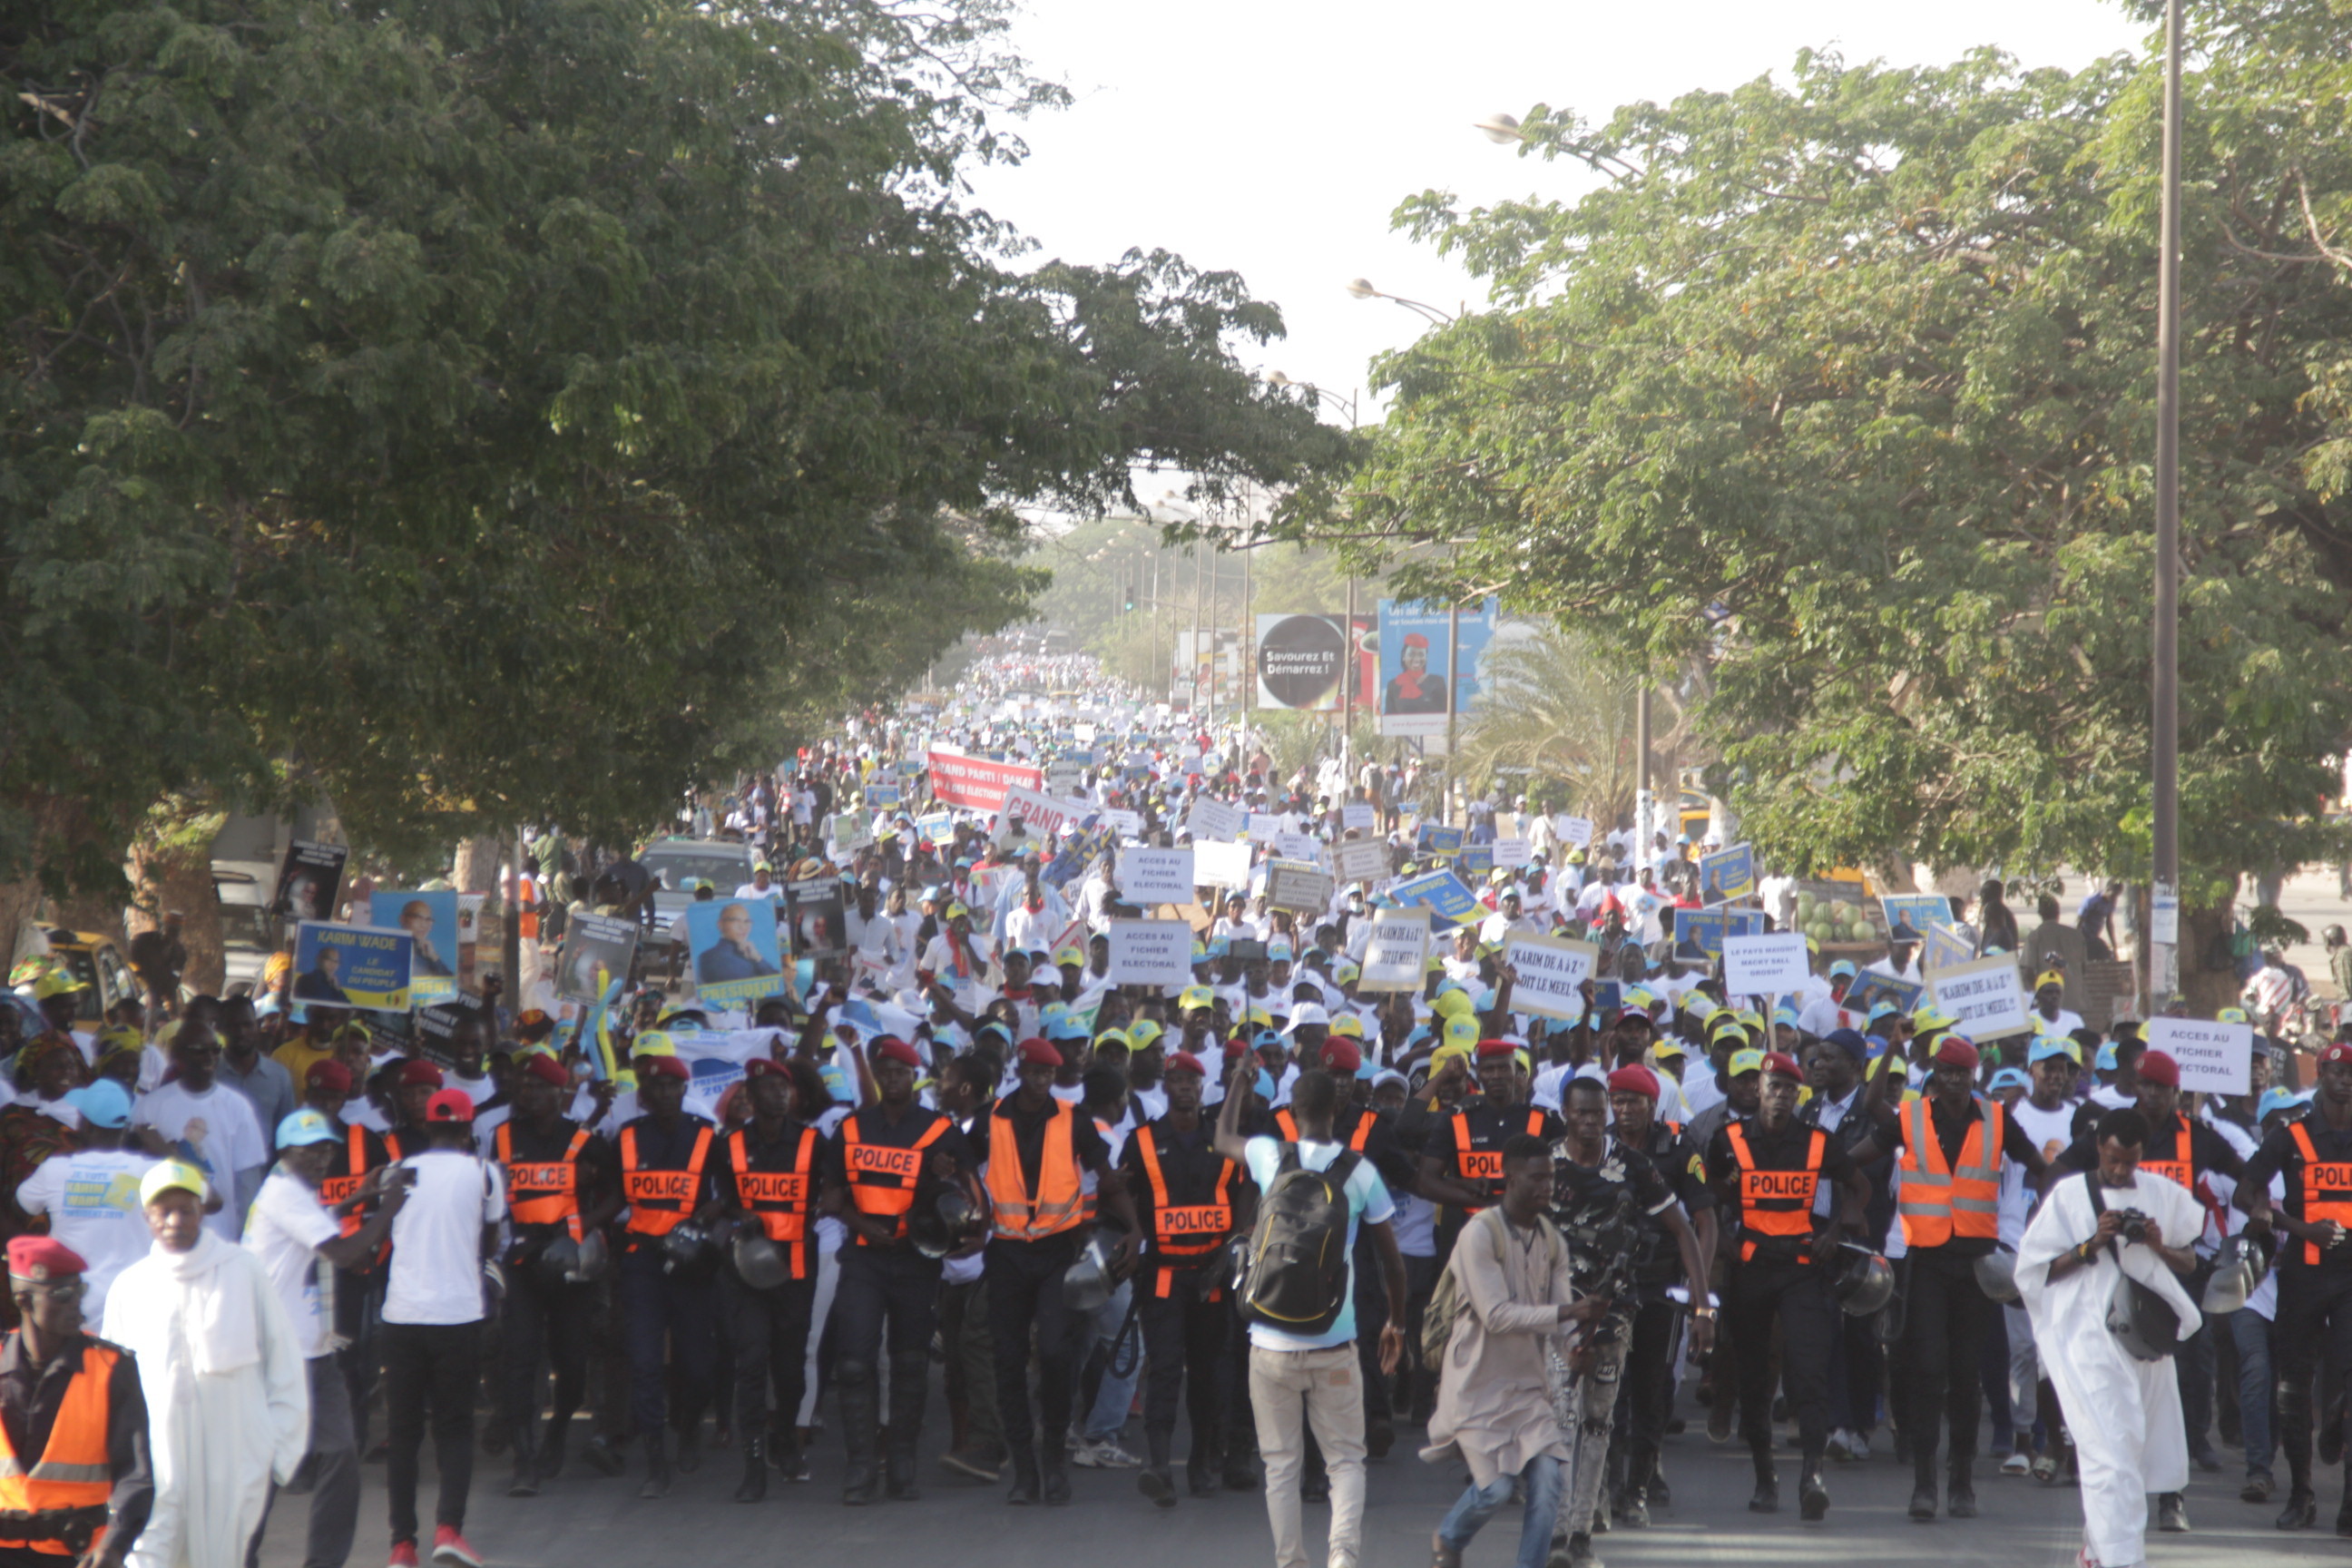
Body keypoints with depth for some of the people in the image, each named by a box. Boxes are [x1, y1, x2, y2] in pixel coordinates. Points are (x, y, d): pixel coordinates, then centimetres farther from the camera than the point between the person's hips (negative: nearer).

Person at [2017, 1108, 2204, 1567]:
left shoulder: (2164, 1194, 10)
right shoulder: (2068, 1195, 1)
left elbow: (2191, 1262, 15)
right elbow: (2034, 1270, -1)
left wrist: (2159, 1246, -6)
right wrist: (2092, 1245, -13)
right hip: (2089, 1336, -5)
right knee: (2110, 1448, -14)